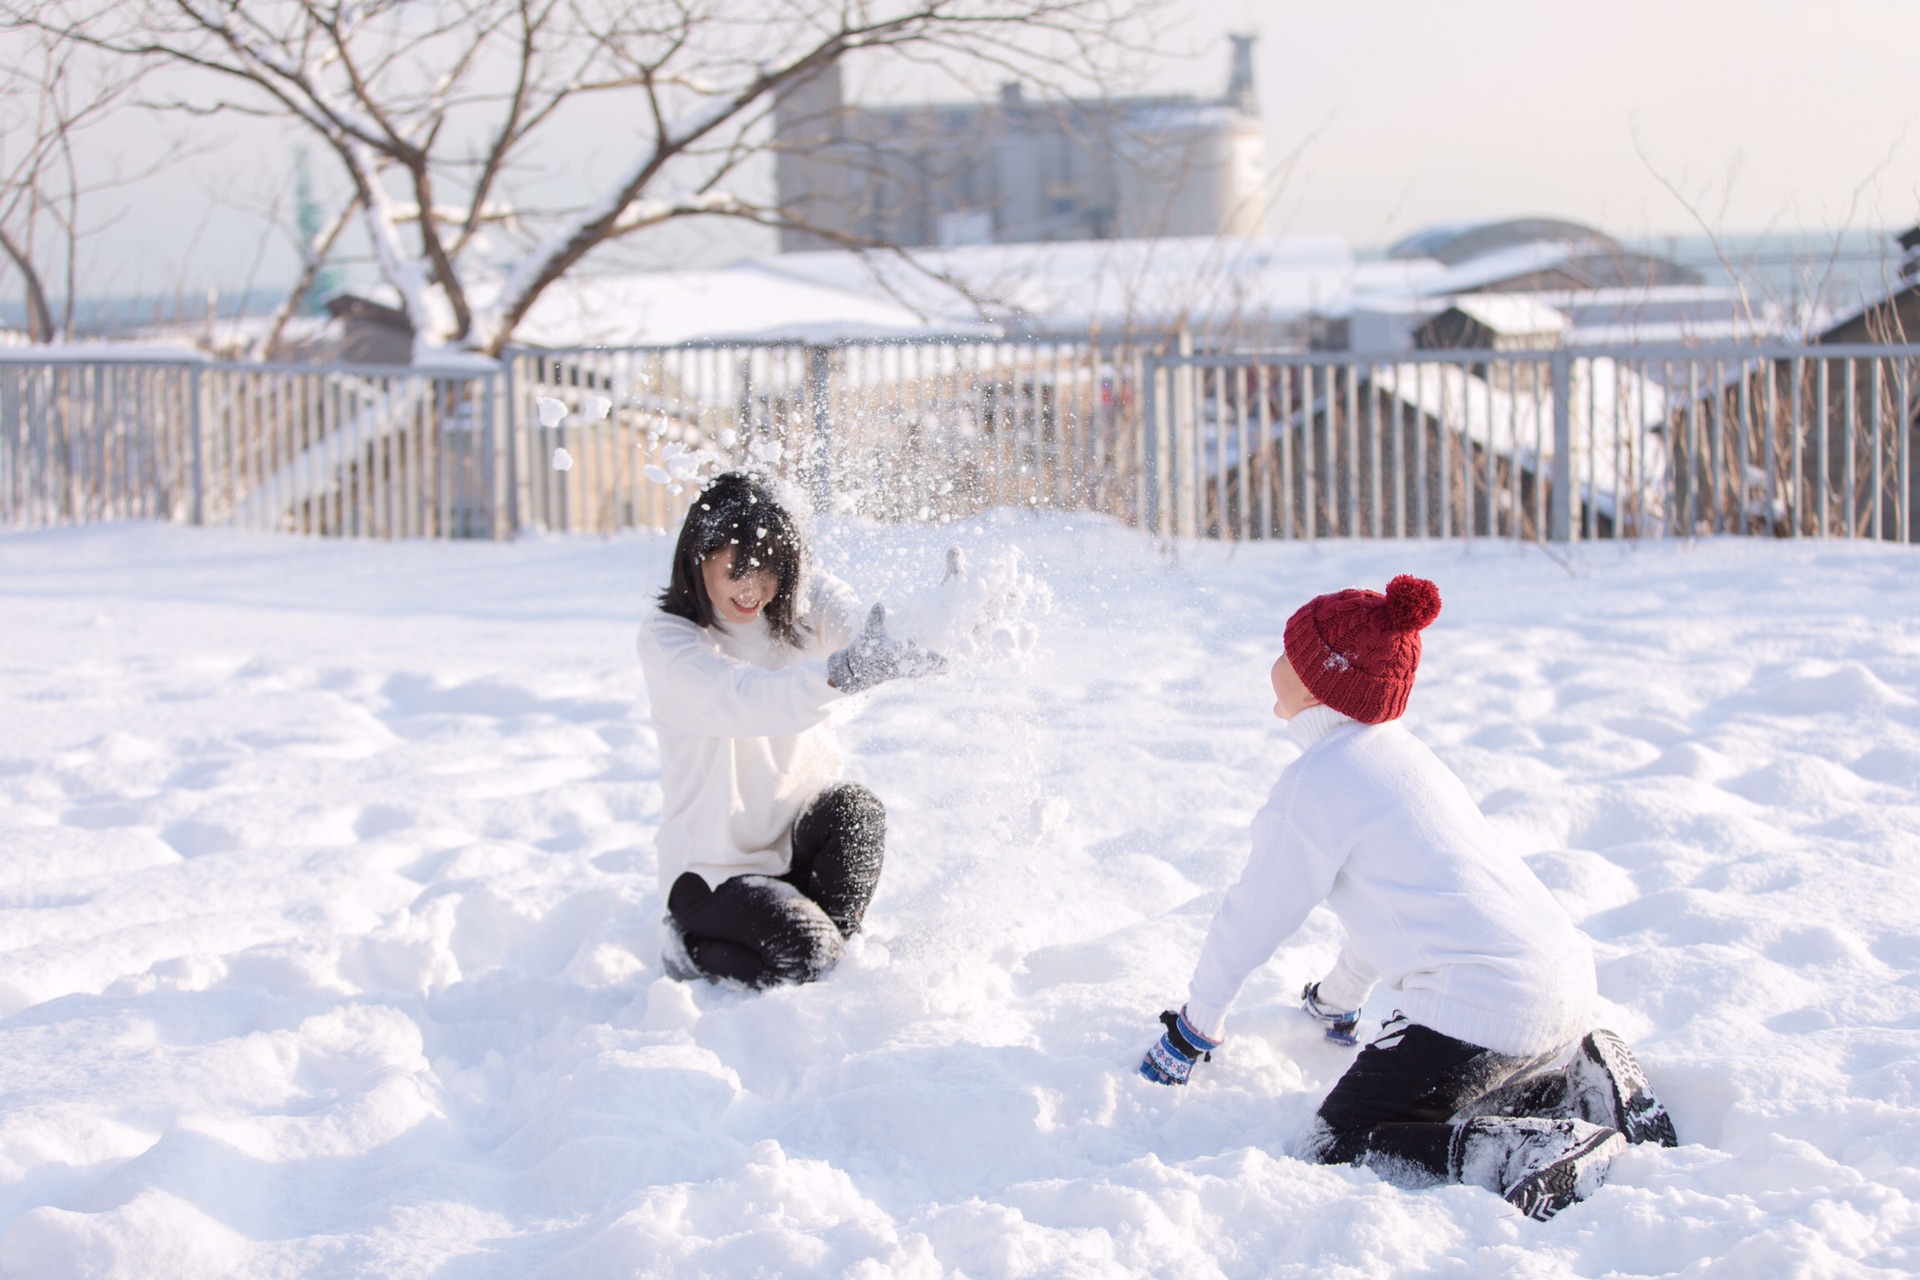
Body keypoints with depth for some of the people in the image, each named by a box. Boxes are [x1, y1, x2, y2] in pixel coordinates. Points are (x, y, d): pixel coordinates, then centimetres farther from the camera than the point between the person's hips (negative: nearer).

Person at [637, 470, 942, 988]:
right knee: (803, 951, -26)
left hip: (801, 841, 5)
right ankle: (691, 950, 5)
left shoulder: (802, 603, 0)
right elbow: (746, 701, -34)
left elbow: (862, 625, -20)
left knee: (854, 808, -27)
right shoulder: (666, 639, -15)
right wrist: (839, 674, -54)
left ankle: (826, 970, -5)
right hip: (714, 865, -5)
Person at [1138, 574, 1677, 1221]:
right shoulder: (1398, 752, 19)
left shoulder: (1317, 780, -9)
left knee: (1336, 1151, -5)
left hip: (1478, 1009, -10)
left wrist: (1195, 1026, 15)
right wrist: (1337, 997, 47)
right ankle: (1597, 1079, 17)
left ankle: (1544, 1156, -18)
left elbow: (1253, 918, 0)